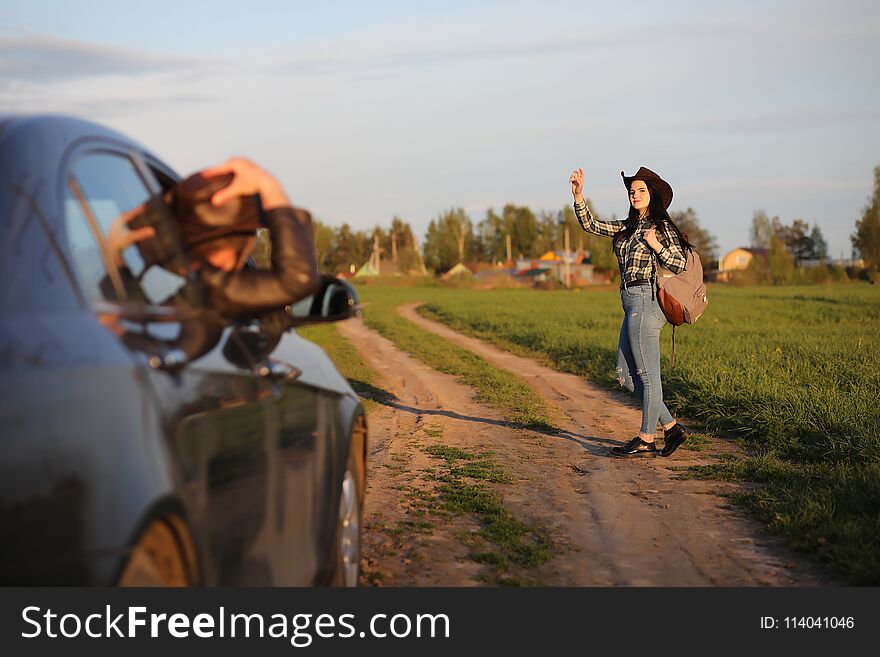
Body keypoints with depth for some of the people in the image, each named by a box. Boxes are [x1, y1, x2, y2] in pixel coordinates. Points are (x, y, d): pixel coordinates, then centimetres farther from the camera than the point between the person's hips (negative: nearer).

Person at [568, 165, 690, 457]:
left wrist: (655, 245, -16)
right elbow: (591, 225, 13)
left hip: (646, 301, -9)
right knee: (626, 375, 9)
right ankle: (671, 427, 13)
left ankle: (646, 439, 4)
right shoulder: (628, 227, 17)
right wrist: (578, 196, 2)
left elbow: (680, 265, -6)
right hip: (632, 304, 9)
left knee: (647, 374, -3)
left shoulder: (662, 227, -3)